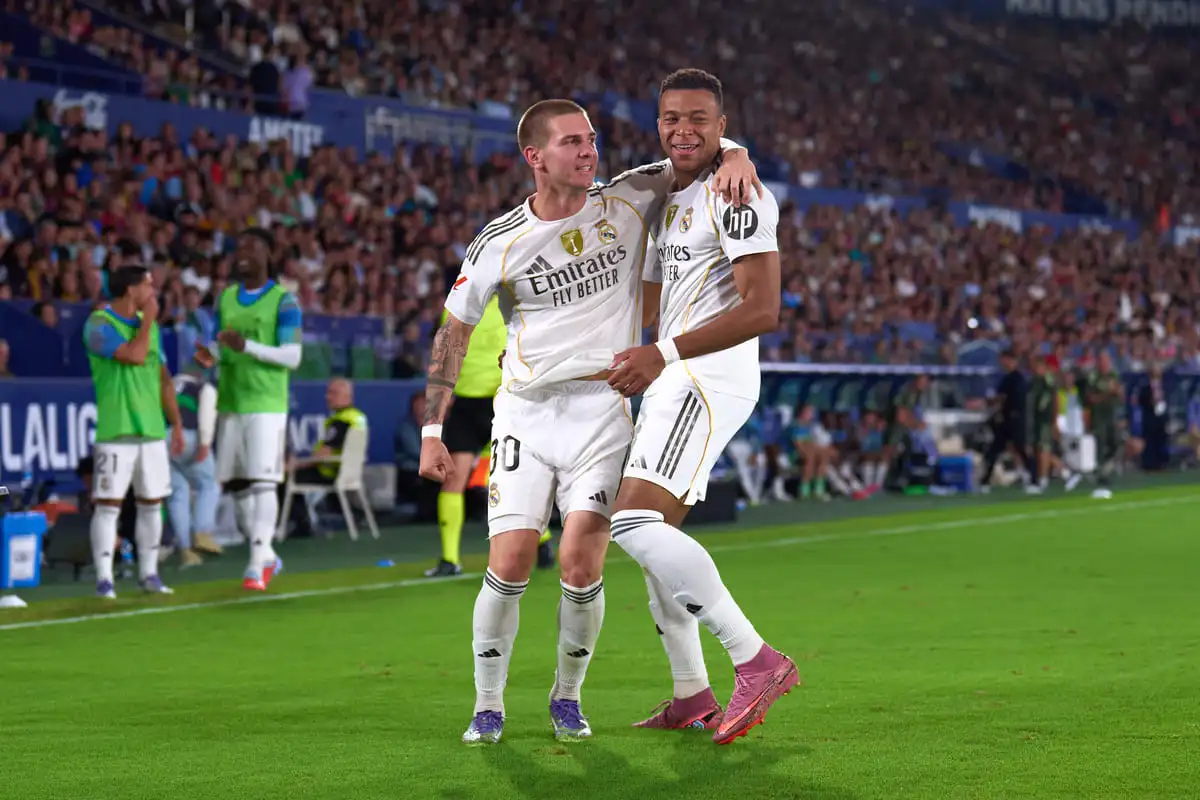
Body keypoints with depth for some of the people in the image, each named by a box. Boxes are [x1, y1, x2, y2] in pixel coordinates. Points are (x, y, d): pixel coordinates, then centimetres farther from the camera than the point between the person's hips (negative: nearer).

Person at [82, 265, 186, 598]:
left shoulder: (148, 323, 14)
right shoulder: (99, 324, -8)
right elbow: (134, 356, -22)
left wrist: (176, 423, 15)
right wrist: (148, 319, -8)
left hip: (153, 430, 6)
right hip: (115, 431, -6)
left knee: (152, 503, 8)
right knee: (108, 504, -6)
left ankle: (148, 574, 18)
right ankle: (104, 579, -3)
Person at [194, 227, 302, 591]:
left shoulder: (283, 302, -5)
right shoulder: (225, 299, 13)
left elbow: (292, 356, -12)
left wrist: (248, 346, -25)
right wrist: (210, 356, -5)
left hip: (267, 407, -6)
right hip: (230, 406, 6)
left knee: (262, 483, -11)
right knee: (236, 486, 8)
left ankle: (257, 564, -11)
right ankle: (267, 555, 22)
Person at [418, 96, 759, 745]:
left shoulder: (627, 201, -2)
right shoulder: (498, 244, -4)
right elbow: (452, 335, 6)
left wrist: (734, 157, -16)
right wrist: (432, 431, 4)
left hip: (603, 407, 0)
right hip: (525, 411, 0)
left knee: (581, 563, -12)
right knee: (510, 566, -10)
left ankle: (567, 696, 12)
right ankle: (488, 706, 9)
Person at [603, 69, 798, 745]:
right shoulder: (670, 195, 18)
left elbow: (762, 311, -21)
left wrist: (664, 354, -26)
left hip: (709, 378, -10)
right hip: (677, 382, 10)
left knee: (637, 525, -21)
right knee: (654, 535, 13)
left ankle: (759, 662, -19)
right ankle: (692, 696, 22)